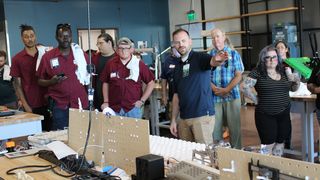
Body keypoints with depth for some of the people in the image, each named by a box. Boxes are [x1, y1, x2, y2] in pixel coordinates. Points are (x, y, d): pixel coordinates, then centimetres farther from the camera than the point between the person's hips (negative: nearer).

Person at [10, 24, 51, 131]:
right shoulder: (17, 59, 1)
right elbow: (17, 84, 1)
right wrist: (25, 104, -7)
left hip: (46, 102, 2)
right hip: (30, 105, -2)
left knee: (49, 131, 4)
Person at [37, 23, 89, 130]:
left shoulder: (81, 54, 7)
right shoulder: (48, 57, 1)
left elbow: (88, 76, 17)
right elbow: (40, 81, 7)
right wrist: (52, 81, -14)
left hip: (80, 103, 2)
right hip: (59, 105, -1)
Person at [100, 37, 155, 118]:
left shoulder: (139, 64, -3)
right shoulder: (111, 64, 2)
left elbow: (151, 83, 3)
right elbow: (105, 83, 12)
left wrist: (142, 100, -2)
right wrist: (106, 102, 6)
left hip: (133, 109, -1)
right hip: (114, 109, 2)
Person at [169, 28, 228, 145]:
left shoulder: (200, 58, -3)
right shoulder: (177, 67, 13)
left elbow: (212, 61, -27)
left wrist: (217, 60, -51)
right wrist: (173, 120, 12)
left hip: (203, 115, -5)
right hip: (183, 118, 6)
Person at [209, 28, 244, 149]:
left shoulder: (234, 54, 5)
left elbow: (238, 75, 0)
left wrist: (226, 89, -12)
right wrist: (214, 89, -11)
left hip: (232, 95, -1)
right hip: (214, 96, 1)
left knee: (234, 125, 3)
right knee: (215, 126, 4)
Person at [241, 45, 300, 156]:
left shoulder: (283, 72, 7)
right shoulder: (257, 72, -9)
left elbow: (293, 89, 19)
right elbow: (245, 87, -16)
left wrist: (297, 82, -1)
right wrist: (256, 100, -11)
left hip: (284, 114, 5)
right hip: (266, 116, -5)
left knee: (280, 142, 15)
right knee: (268, 143, -1)